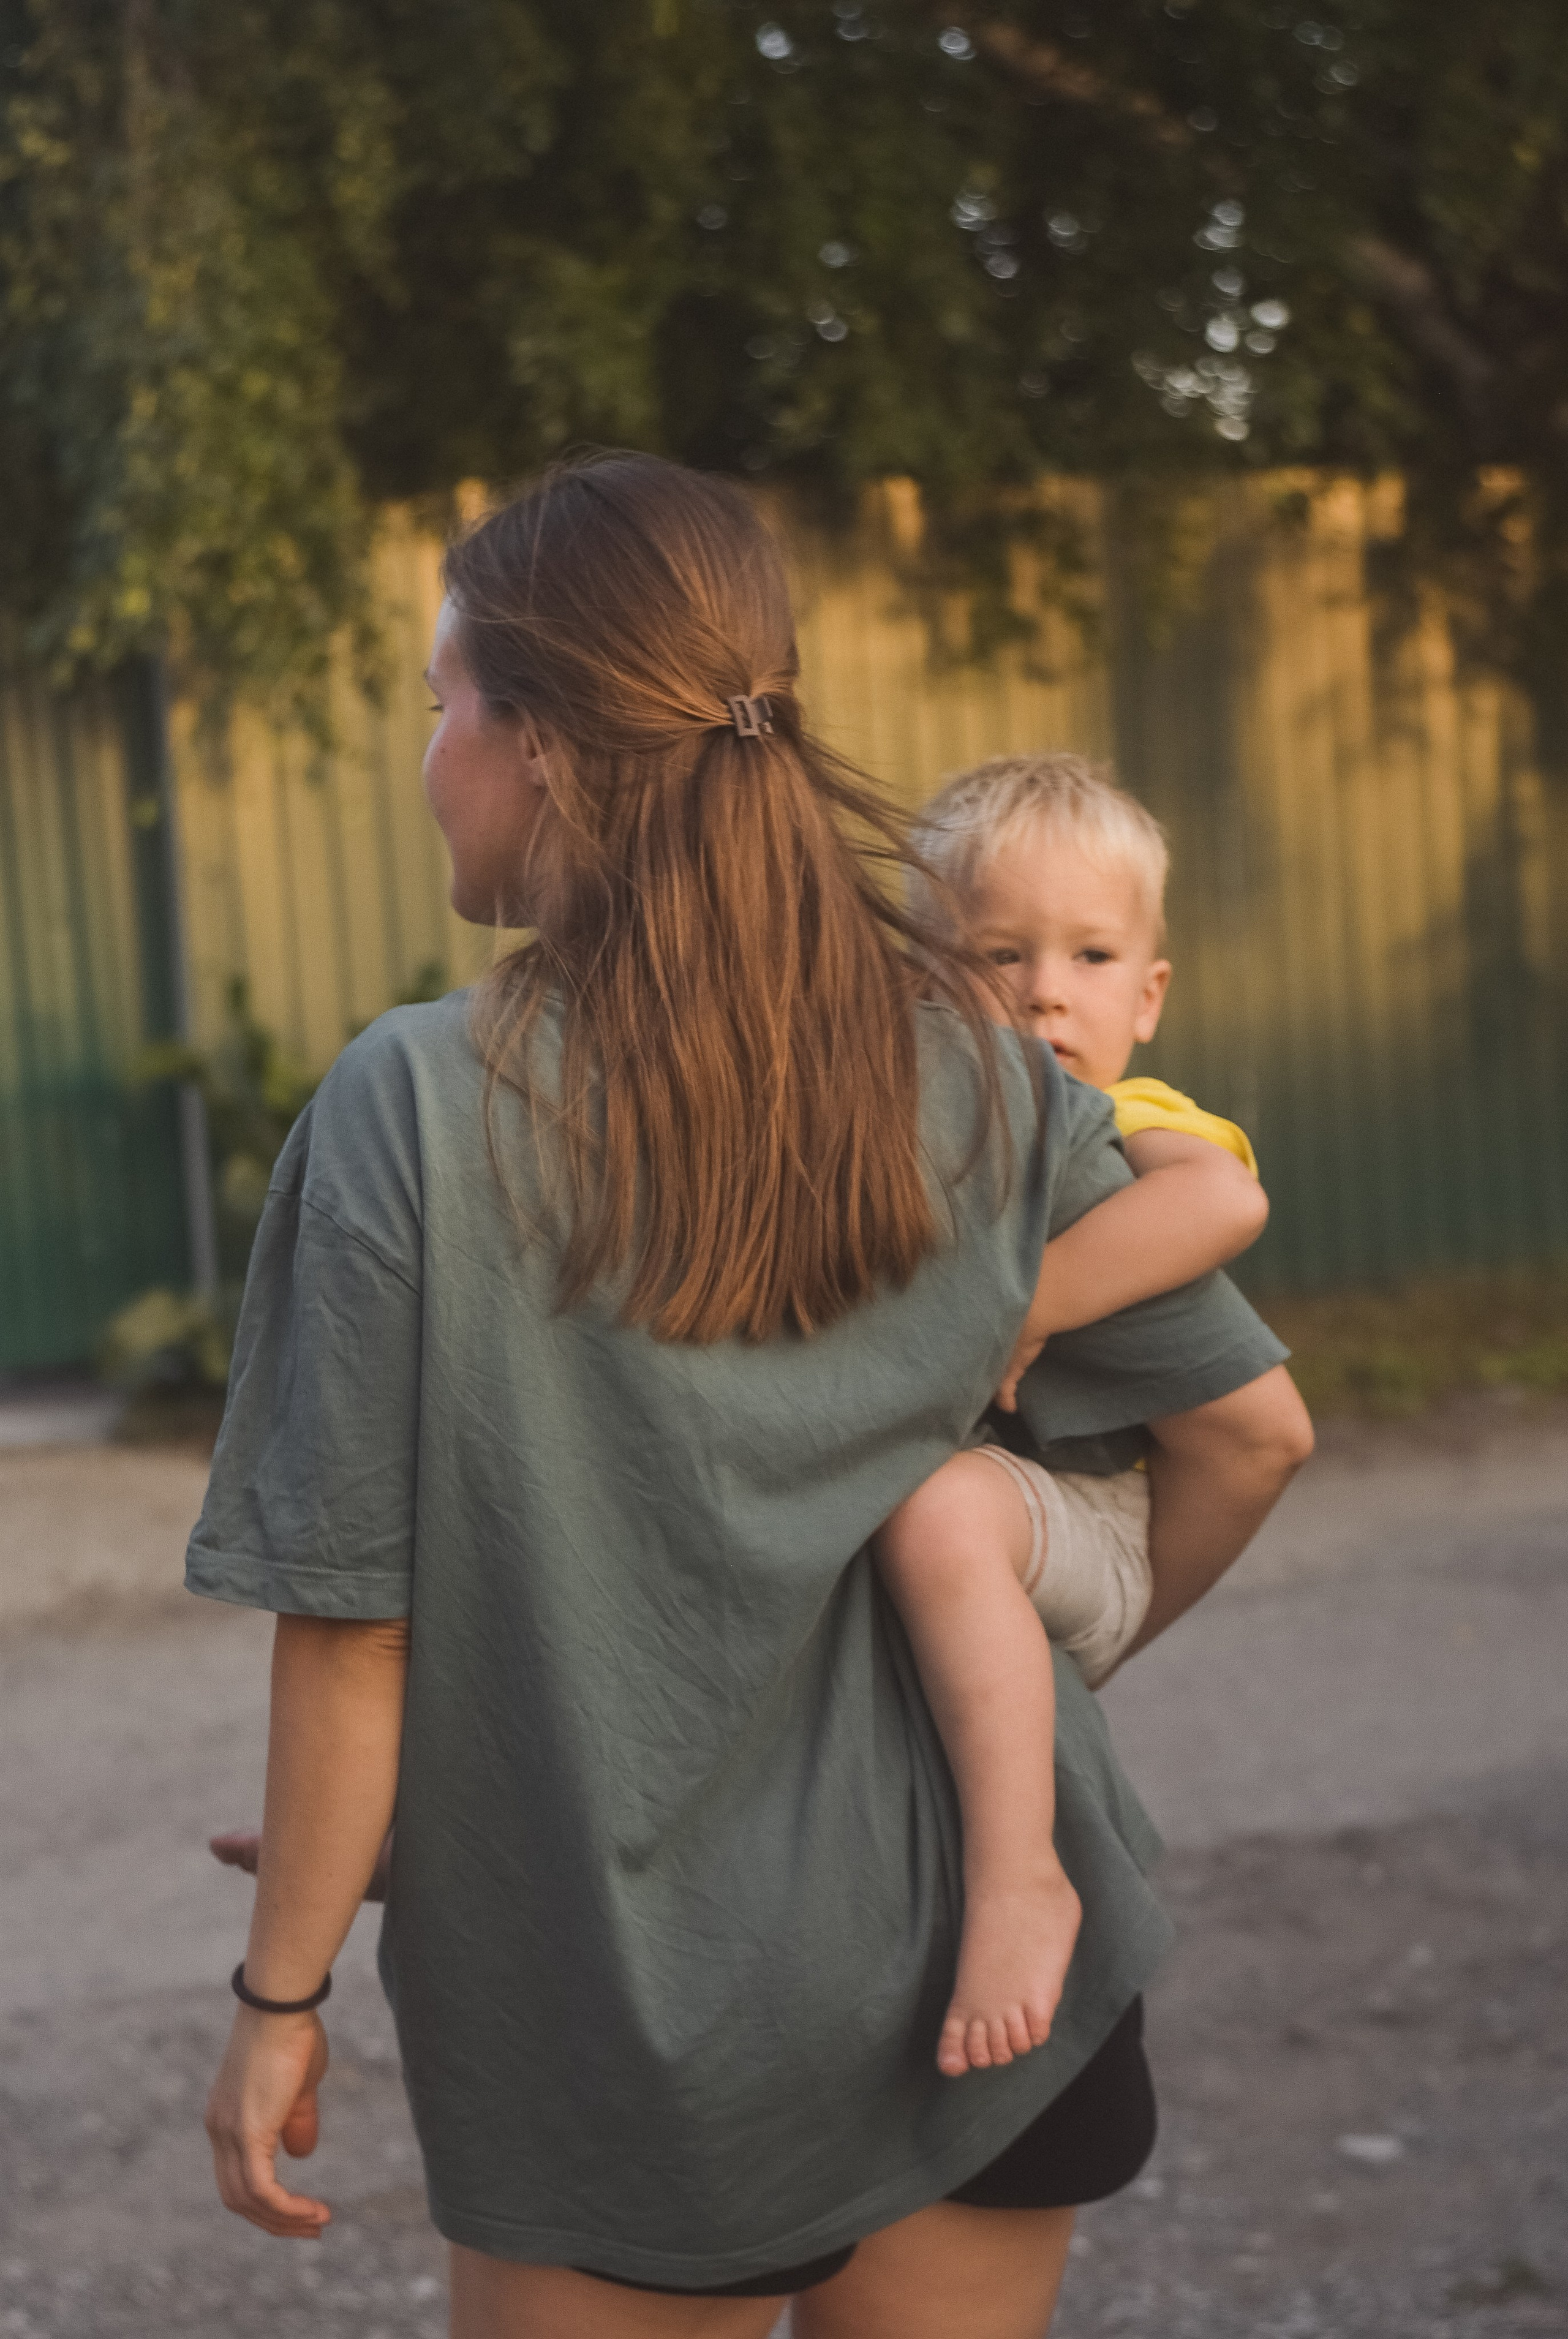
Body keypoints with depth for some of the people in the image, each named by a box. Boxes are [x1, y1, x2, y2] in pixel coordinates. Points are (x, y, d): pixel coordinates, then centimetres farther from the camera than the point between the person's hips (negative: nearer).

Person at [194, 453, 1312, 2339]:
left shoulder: (415, 1110, -16)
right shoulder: (983, 1079, -4)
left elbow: (346, 1620, -14)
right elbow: (1251, 1431, 2)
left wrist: (280, 1993, -2)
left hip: (618, 2031, -3)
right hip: (988, 1985, 3)